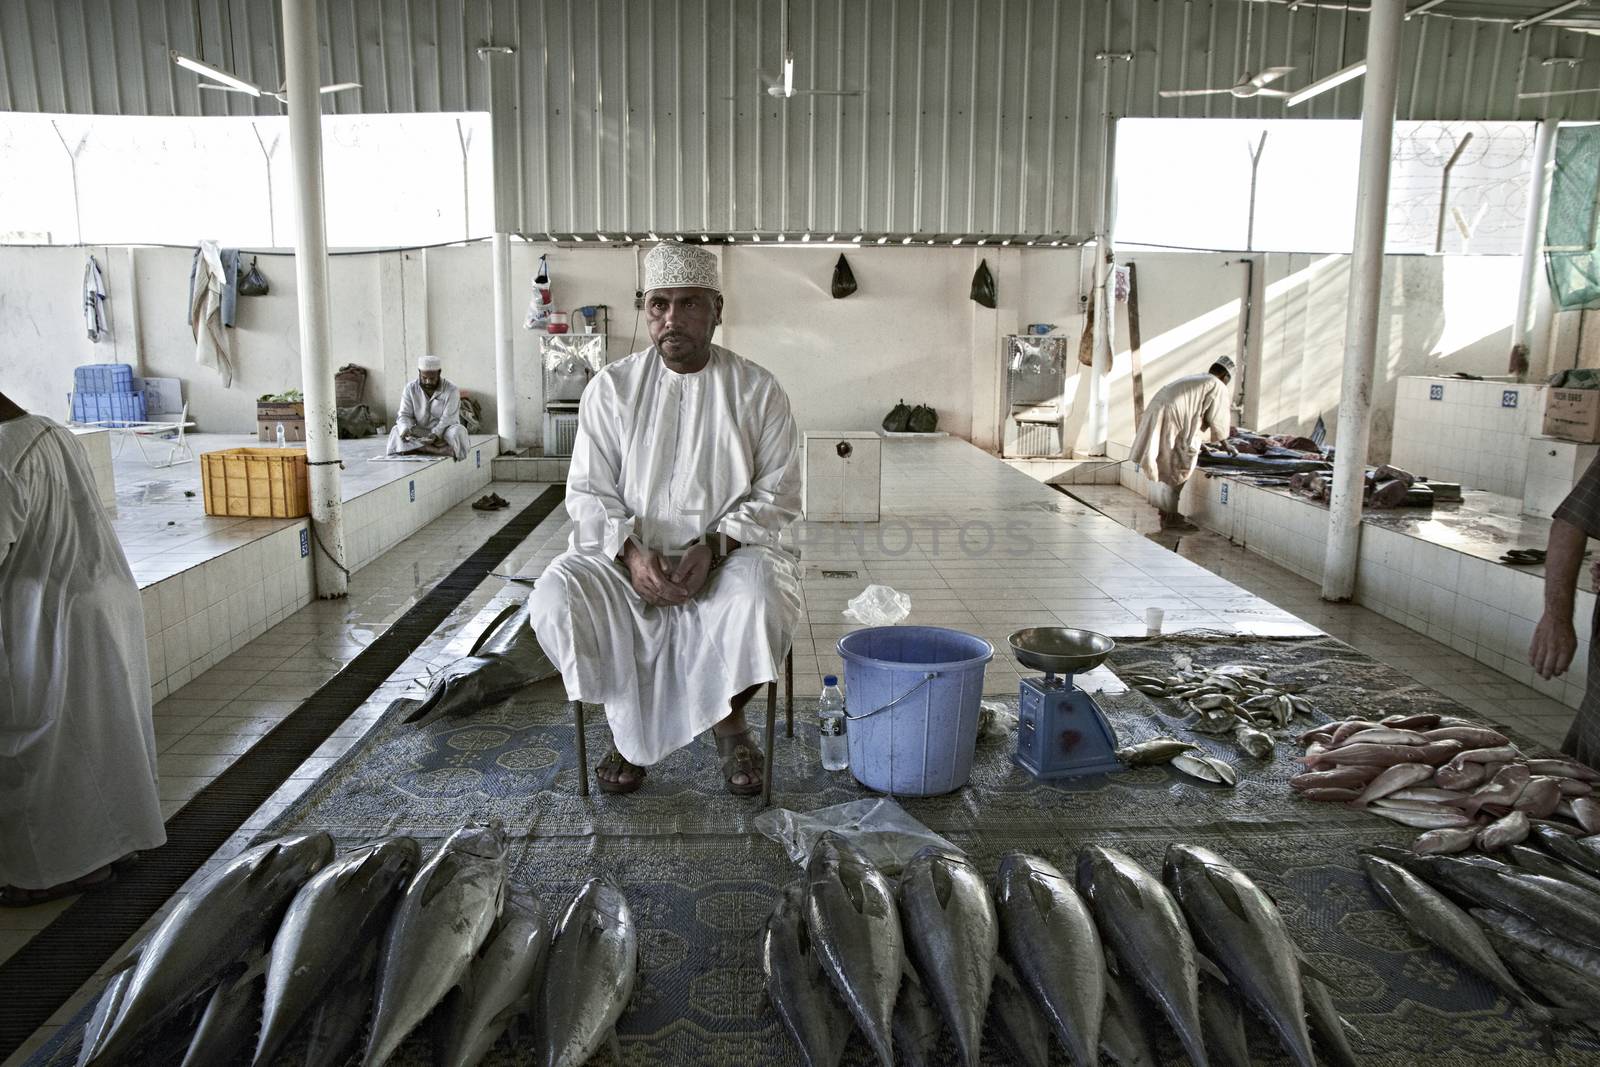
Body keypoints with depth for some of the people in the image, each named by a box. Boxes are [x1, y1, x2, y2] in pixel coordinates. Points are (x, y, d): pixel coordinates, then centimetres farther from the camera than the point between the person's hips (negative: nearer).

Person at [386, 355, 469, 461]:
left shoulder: (451, 389, -11)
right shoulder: (410, 388, -2)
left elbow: (448, 419, -18)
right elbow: (404, 415, -5)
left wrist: (435, 434, -36)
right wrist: (406, 430, -29)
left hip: (443, 432, -3)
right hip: (419, 432, 3)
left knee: (458, 431, -33)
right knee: (396, 431, -23)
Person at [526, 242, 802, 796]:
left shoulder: (758, 390, 1)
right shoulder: (611, 387, 3)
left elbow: (776, 495, -1)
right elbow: (589, 493, 1)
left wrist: (713, 546, -18)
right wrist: (631, 550, -19)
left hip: (729, 551, -1)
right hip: (627, 554, 1)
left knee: (762, 598, -34)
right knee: (554, 598, -26)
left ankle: (729, 720, -1)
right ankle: (629, 725, -1)